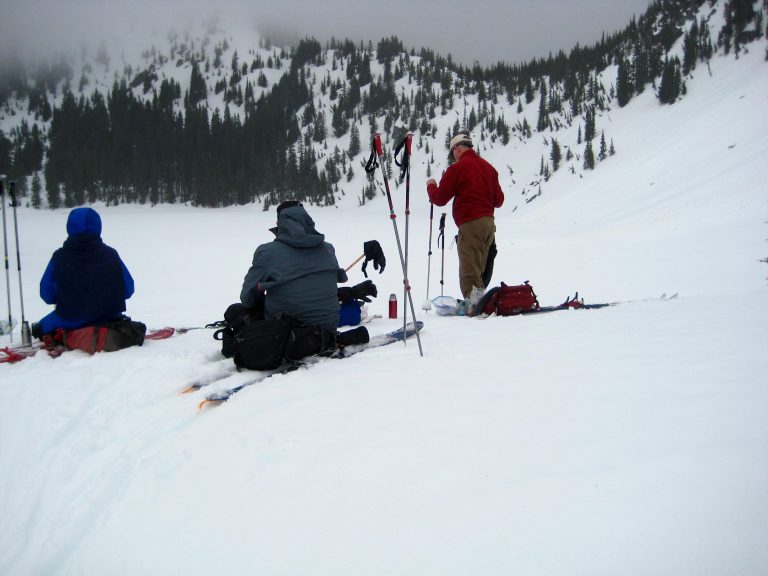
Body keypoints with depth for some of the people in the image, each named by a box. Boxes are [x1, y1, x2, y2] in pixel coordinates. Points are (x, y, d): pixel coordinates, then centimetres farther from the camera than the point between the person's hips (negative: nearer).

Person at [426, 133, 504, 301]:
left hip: (470, 224, -7)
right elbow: (499, 200, 16)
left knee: (469, 271, -6)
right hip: (489, 222, 7)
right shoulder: (488, 167, 14)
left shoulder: (458, 168, -6)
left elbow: (439, 199, -4)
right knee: (481, 269, 15)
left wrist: (431, 185, 16)